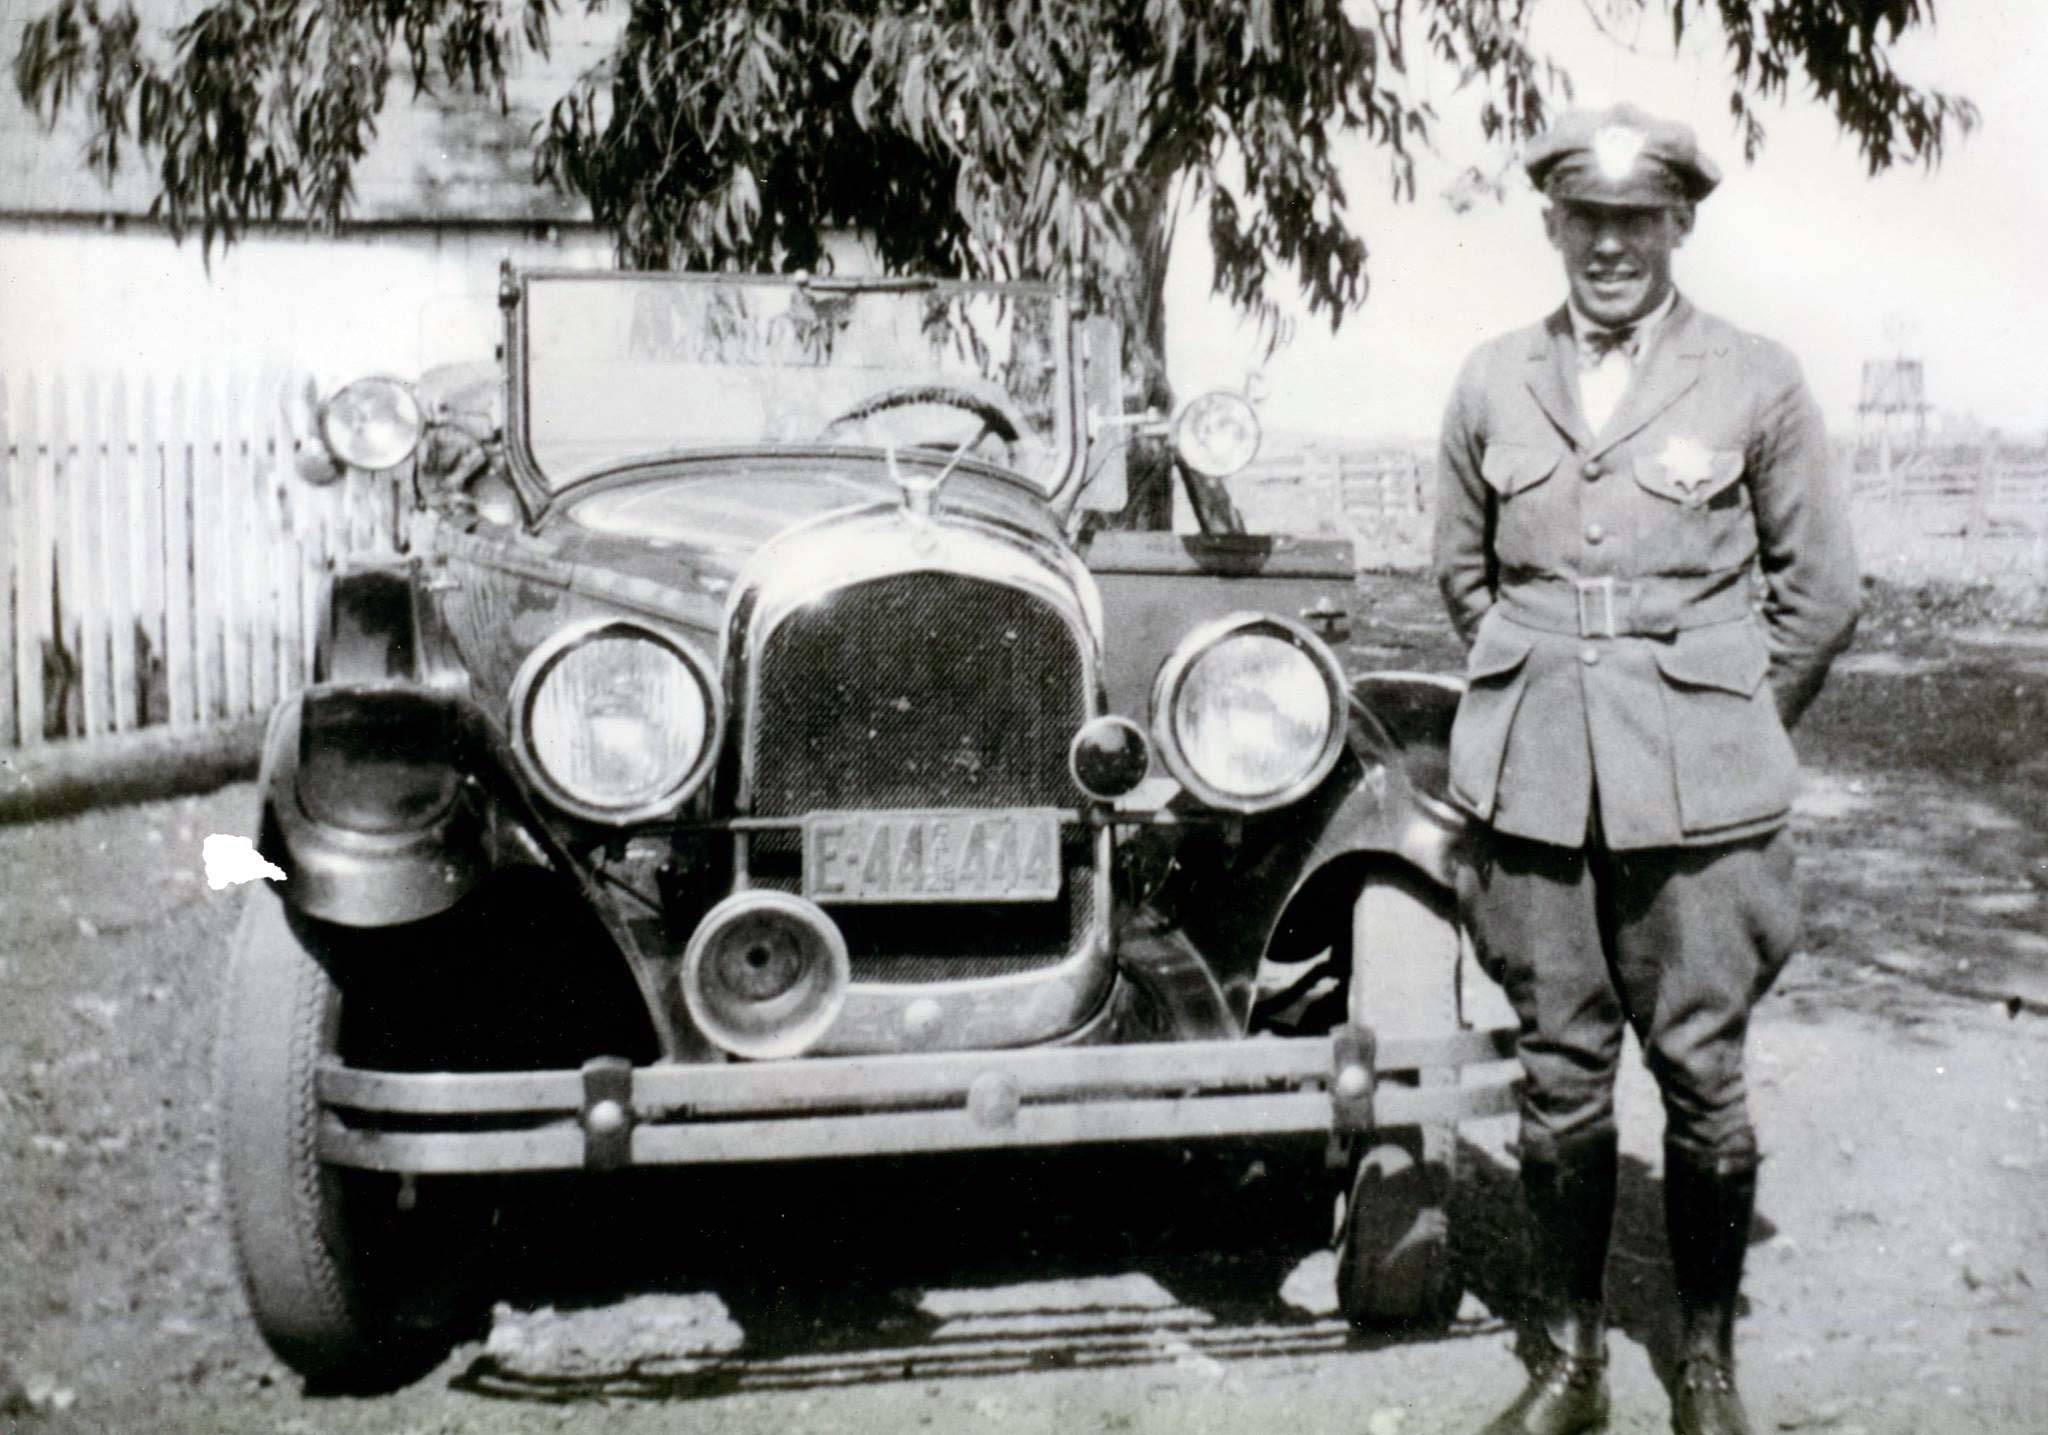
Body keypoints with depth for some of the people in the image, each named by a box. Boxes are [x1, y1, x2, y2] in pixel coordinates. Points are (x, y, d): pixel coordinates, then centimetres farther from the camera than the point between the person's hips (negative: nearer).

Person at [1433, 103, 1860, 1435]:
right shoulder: (1492, 383, 7)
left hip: (1700, 802, -2)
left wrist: (1726, 727, 9)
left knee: (1703, 1077, 2)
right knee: (1561, 1078, 7)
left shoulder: (1756, 381, 0)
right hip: (1532, 788, 2)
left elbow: (1821, 592, 6)